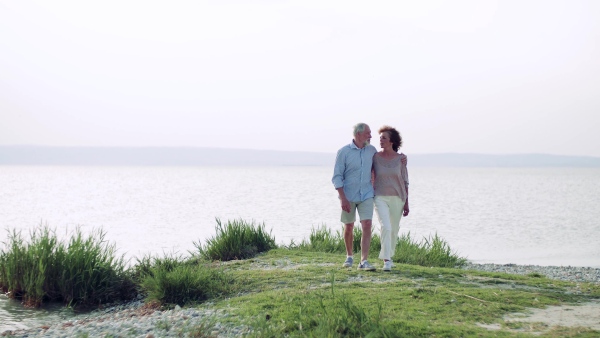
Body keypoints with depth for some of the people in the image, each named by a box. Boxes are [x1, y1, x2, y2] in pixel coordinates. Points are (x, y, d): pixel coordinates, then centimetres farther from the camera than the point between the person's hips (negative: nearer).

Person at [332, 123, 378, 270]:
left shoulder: (372, 150, 5)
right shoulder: (343, 152, -8)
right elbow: (337, 177, -9)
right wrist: (343, 198, -17)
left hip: (366, 195, 2)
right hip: (349, 196, -2)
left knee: (367, 225, -12)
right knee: (349, 227, 10)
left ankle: (364, 261, -13)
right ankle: (349, 256, 32)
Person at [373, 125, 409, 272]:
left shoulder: (401, 159, -2)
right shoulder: (375, 157, -3)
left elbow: (405, 181, 2)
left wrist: (406, 203, 0)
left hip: (397, 198, 2)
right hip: (380, 198, -1)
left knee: (394, 229, 12)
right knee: (385, 227, -19)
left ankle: (389, 255, 34)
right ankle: (386, 261, -19)